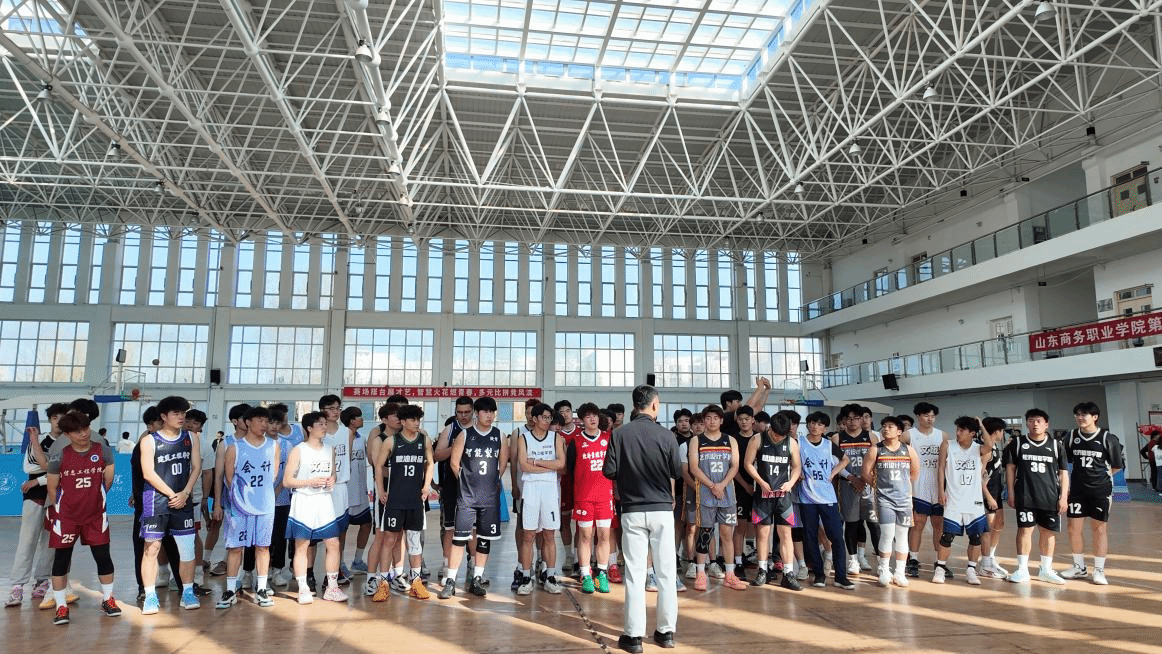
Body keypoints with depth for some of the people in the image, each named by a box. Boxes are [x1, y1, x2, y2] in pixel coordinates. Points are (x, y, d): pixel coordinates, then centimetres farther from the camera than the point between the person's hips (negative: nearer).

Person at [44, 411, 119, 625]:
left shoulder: (103, 451, -3)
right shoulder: (59, 457, -6)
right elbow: (52, 488, 2)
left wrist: (93, 499, 9)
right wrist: (61, 508, 4)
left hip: (96, 515, 1)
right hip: (65, 516, -1)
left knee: (103, 556, 3)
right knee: (61, 559, 2)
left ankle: (107, 600, 19)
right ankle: (61, 606, 14)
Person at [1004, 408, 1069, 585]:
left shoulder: (1056, 445, 7)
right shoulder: (1017, 443, 4)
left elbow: (1063, 473, 8)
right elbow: (1010, 468, 6)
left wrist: (1063, 497, 1)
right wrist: (1011, 493, 1)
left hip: (1050, 497, 2)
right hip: (1025, 497, -2)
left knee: (1049, 532, 7)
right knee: (1024, 530, -2)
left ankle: (1046, 570, 21)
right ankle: (1022, 570, 4)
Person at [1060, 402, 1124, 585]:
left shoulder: (1107, 438, -6)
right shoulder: (1071, 437, 2)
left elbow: (1117, 465, 3)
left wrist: (1100, 475, 4)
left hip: (1100, 489, -3)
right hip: (1077, 489, 3)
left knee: (1099, 528, 4)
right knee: (1074, 527, 4)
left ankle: (1099, 570, 15)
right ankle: (1079, 567, 19)